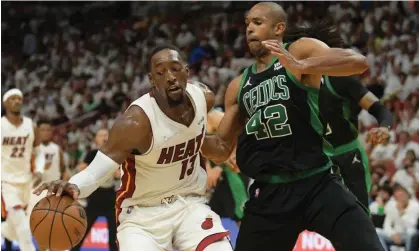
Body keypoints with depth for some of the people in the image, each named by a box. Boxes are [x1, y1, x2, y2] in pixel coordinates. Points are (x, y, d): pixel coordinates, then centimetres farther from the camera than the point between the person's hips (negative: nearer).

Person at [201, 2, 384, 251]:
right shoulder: (239, 86, 15)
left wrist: (301, 67, -34)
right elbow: (222, 149, 19)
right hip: (268, 194, 5)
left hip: (317, 184, -5)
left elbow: (359, 62, -20)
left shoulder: (302, 50, -2)